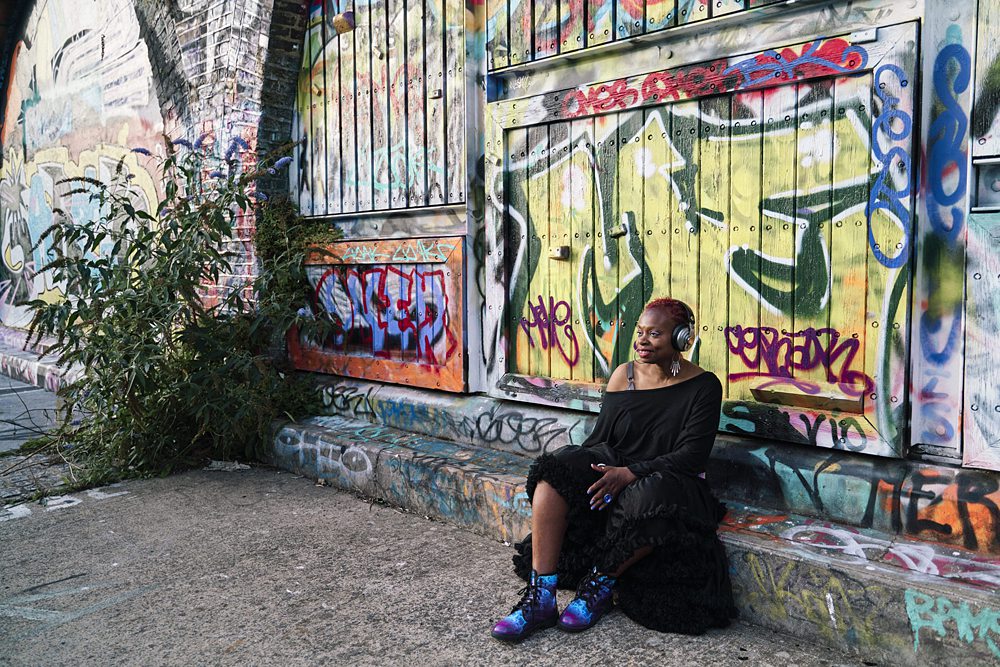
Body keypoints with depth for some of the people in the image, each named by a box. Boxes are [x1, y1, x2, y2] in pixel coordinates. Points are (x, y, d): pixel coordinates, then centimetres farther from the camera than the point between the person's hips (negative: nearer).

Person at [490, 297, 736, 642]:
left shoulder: (702, 386, -4)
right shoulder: (623, 375, 7)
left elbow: (692, 455, -12)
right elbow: (600, 436, 8)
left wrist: (631, 472, -24)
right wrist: (575, 468, -12)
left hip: (670, 479, -4)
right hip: (612, 464, 4)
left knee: (651, 499, -40)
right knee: (554, 470, -24)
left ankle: (602, 583, -13)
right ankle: (540, 598, -26)